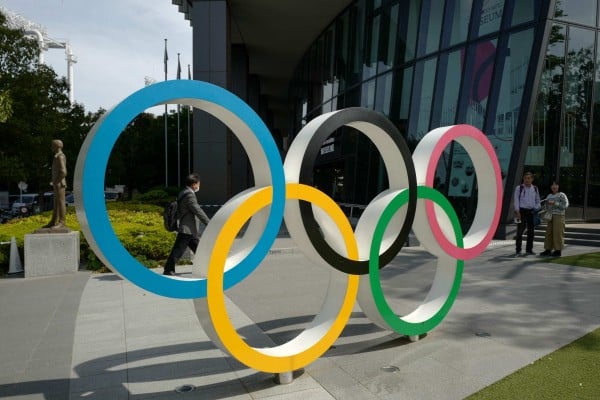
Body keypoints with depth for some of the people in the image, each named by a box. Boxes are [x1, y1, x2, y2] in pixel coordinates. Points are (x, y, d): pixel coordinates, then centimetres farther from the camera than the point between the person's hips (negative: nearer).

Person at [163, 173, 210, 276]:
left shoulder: (184, 193, 14)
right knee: (178, 251, -4)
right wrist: (209, 224, -17)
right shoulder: (189, 195, -17)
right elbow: (198, 211, -20)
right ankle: (168, 270, 2)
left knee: (199, 248, 15)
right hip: (187, 230, -10)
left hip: (190, 230, 10)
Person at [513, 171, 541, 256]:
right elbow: (516, 200, -5)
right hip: (522, 211, -4)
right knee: (520, 231, -6)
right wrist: (517, 212, -12)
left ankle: (529, 249, 17)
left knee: (531, 231, 7)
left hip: (531, 212, 4)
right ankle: (518, 250, -2)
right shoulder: (519, 188, -2)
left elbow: (538, 201, 17)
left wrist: (536, 209, 0)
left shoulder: (535, 188, 10)